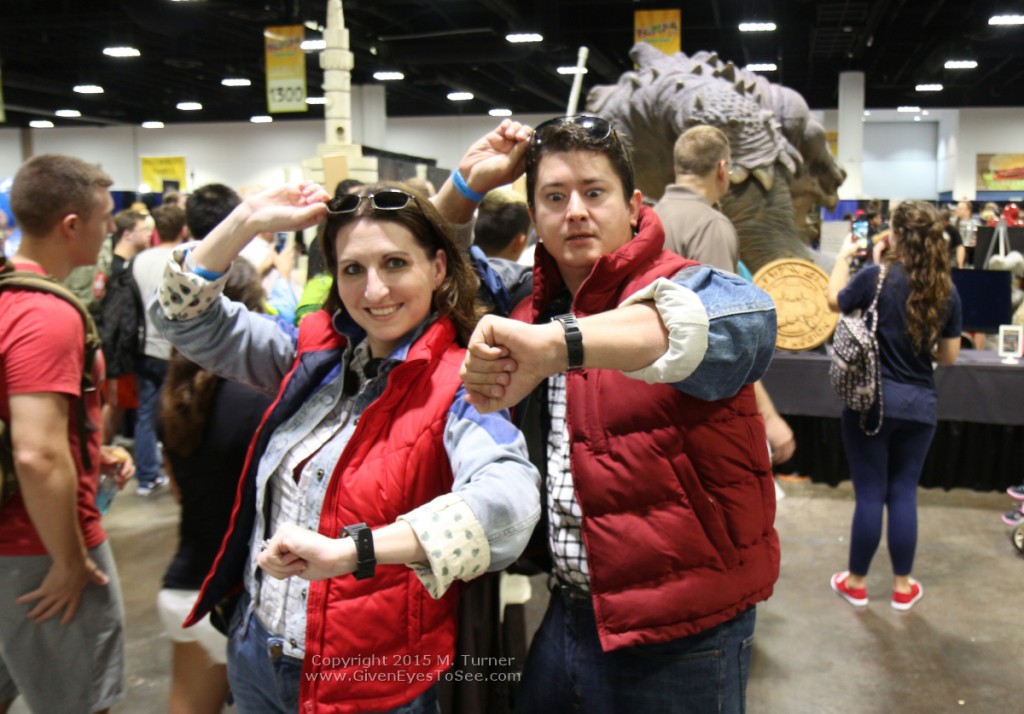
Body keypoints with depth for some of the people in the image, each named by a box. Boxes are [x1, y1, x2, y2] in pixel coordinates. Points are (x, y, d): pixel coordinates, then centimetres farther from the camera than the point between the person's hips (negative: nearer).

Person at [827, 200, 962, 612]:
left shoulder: (876, 277, -15)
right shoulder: (947, 291, -2)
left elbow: (835, 301, 6)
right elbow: (949, 356, 5)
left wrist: (843, 258, 19)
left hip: (872, 400, -3)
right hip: (919, 405, 3)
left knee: (870, 494, 6)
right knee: (904, 493, 13)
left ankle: (856, 583, 21)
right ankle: (903, 586, 23)